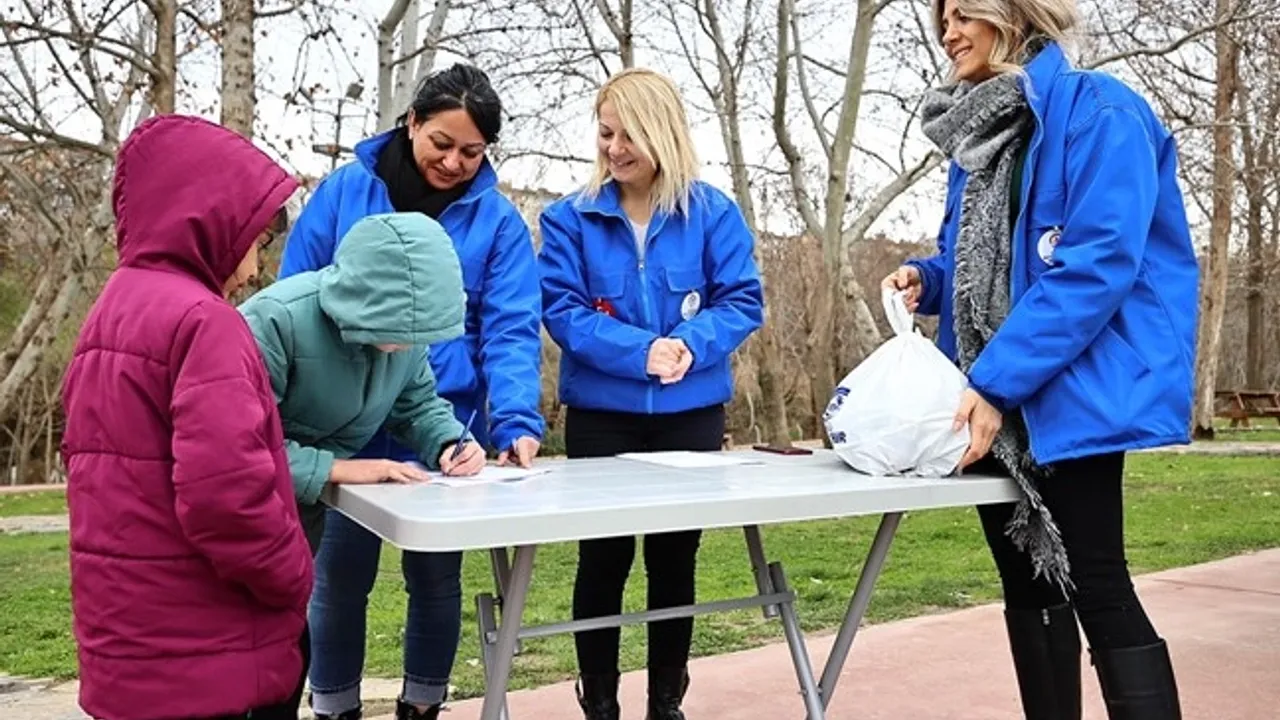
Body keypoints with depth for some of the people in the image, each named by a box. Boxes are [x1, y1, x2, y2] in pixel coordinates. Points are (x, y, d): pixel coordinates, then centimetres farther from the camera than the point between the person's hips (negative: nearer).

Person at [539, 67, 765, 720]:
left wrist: (690, 344, -23)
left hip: (691, 413, 1)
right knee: (604, 558, 6)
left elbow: (743, 302, -4)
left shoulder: (713, 213, -1)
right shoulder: (571, 217, -3)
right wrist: (639, 349, -23)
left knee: (675, 558, 11)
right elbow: (561, 309, -10)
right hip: (601, 414, -1)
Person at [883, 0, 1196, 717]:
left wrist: (997, 382, -25)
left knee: (1096, 587, -4)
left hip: (1071, 391, -8)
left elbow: (1098, 264, -20)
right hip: (992, 399, 8)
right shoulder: (976, 134, 14)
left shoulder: (1098, 111, -10)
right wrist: (927, 278, -2)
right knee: (1028, 584, 13)